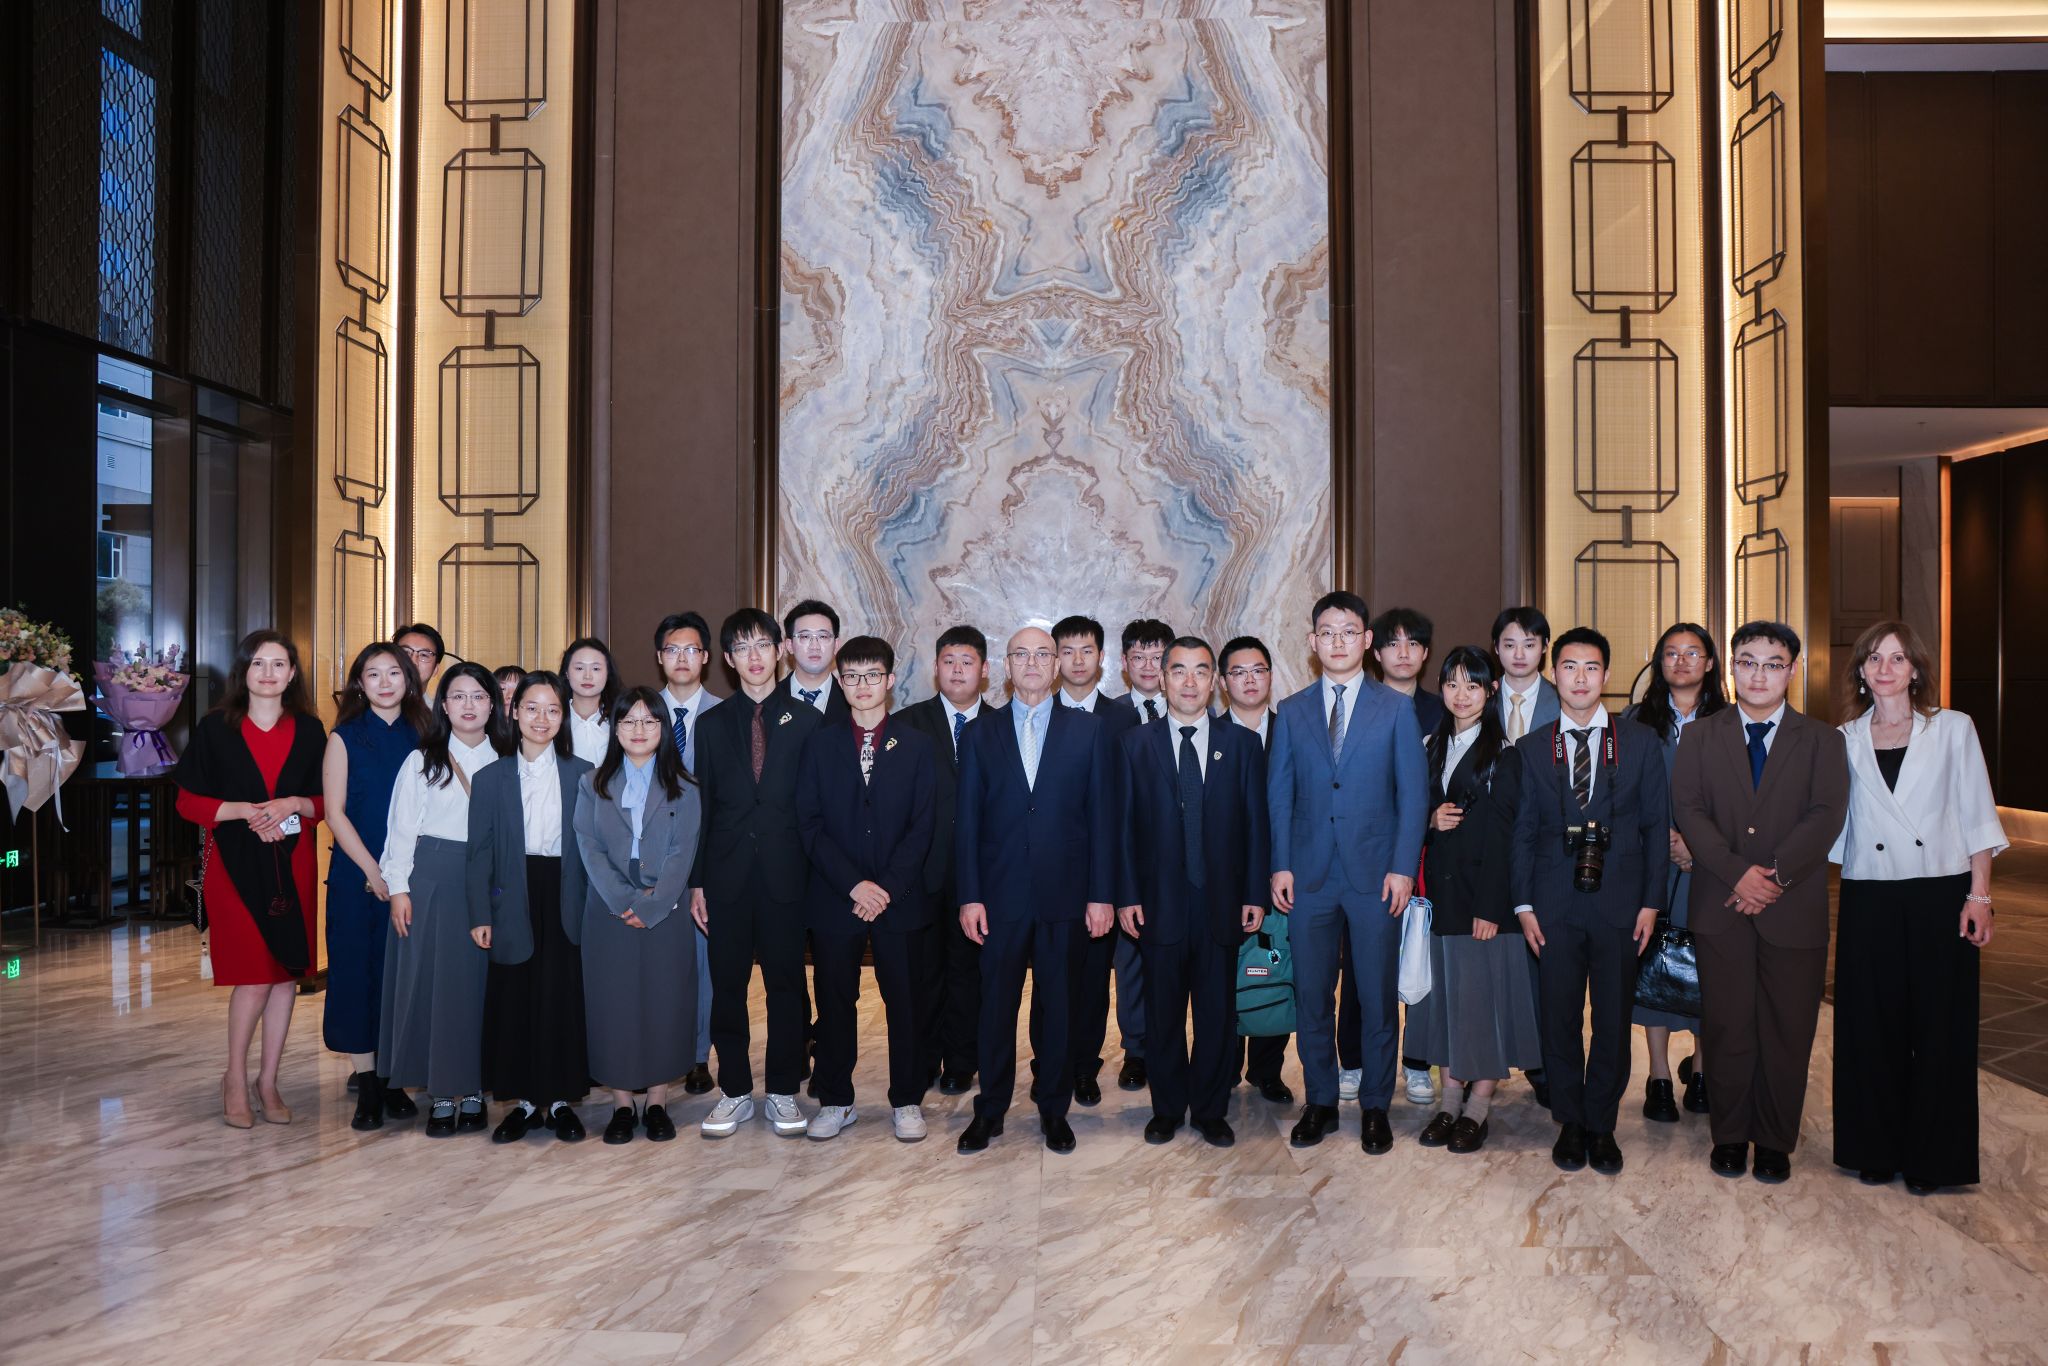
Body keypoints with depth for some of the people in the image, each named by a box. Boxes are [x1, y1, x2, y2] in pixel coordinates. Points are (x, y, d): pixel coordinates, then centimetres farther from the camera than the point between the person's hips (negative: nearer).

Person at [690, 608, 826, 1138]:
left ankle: (783, 1094, 17)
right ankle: (735, 1092, 19)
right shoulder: (712, 724, 9)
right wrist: (696, 881, 2)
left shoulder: (807, 719, 4)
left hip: (786, 874, -1)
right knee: (727, 985, 6)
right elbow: (702, 806, 7)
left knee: (786, 984, 5)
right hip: (728, 873, 2)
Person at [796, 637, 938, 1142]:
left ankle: (907, 1100, 18)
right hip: (833, 900, 1)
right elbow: (810, 824, -1)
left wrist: (887, 887, -12)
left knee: (905, 1001, 5)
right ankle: (836, 1101, 21)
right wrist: (854, 884, -12)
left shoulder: (917, 747, 5)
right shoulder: (819, 744, 6)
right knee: (834, 1002, 7)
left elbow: (922, 827, 0)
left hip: (901, 899, 0)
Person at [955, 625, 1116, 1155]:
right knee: (996, 1007, 7)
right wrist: (969, 897, -4)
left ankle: (1054, 1110, 23)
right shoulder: (979, 735, 6)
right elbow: (967, 822, 3)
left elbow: (1100, 815, 1)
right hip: (1002, 895, 0)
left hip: (1066, 895, 0)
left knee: (1060, 1007, 9)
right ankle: (990, 1110, 21)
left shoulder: (1087, 730, 4)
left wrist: (1101, 893, -4)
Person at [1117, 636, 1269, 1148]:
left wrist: (1255, 895, -2)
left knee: (1218, 1013, 7)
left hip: (1222, 903, 1)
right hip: (1160, 903, 0)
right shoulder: (1135, 744, 4)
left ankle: (1210, 1110, 22)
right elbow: (1125, 825, 2)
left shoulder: (1243, 744, 5)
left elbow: (1255, 824, 4)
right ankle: (1167, 1108, 24)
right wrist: (1127, 896, -4)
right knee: (1163, 1013, 9)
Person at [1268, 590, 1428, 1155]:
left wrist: (1402, 867, -8)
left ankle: (1375, 1107, 20)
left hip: (1375, 876, -1)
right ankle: (1320, 1103, 21)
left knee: (1377, 998, 5)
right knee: (1310, 997, 7)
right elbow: (1279, 794, 8)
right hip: (1309, 876, 2)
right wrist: (1280, 865, -1)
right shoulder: (1292, 712, 8)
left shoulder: (1396, 710, 3)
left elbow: (1413, 794, 0)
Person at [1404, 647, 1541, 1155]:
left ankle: (1480, 1103, 9)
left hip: (1484, 887, -5)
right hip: (1439, 885, 5)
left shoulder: (1503, 752, -6)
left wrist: (1490, 906, -16)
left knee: (1483, 987, -1)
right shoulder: (1432, 747, 11)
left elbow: (1502, 833, -11)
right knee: (1443, 986, 8)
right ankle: (1450, 1095, 18)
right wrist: (1431, 821, -8)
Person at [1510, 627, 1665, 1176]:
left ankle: (1601, 1125, 22)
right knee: (1560, 1020, 7)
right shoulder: (1531, 748, 5)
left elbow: (1656, 825, 3)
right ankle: (1570, 1122, 22)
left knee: (1613, 1022, 7)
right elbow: (1522, 832, 6)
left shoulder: (1640, 742, 4)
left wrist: (1651, 902, -3)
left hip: (1619, 904, 0)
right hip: (1555, 905, 1)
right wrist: (1524, 905, -1)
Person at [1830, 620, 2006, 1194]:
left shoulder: (1953, 729, 2)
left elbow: (1977, 817, 1)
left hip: (1941, 895, -1)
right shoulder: (1845, 740, 7)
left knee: (1939, 1028, 3)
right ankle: (1876, 1148, 20)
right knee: (1870, 1027, 6)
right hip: (1869, 902, 2)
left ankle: (1931, 1156, 17)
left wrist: (1979, 896, -6)